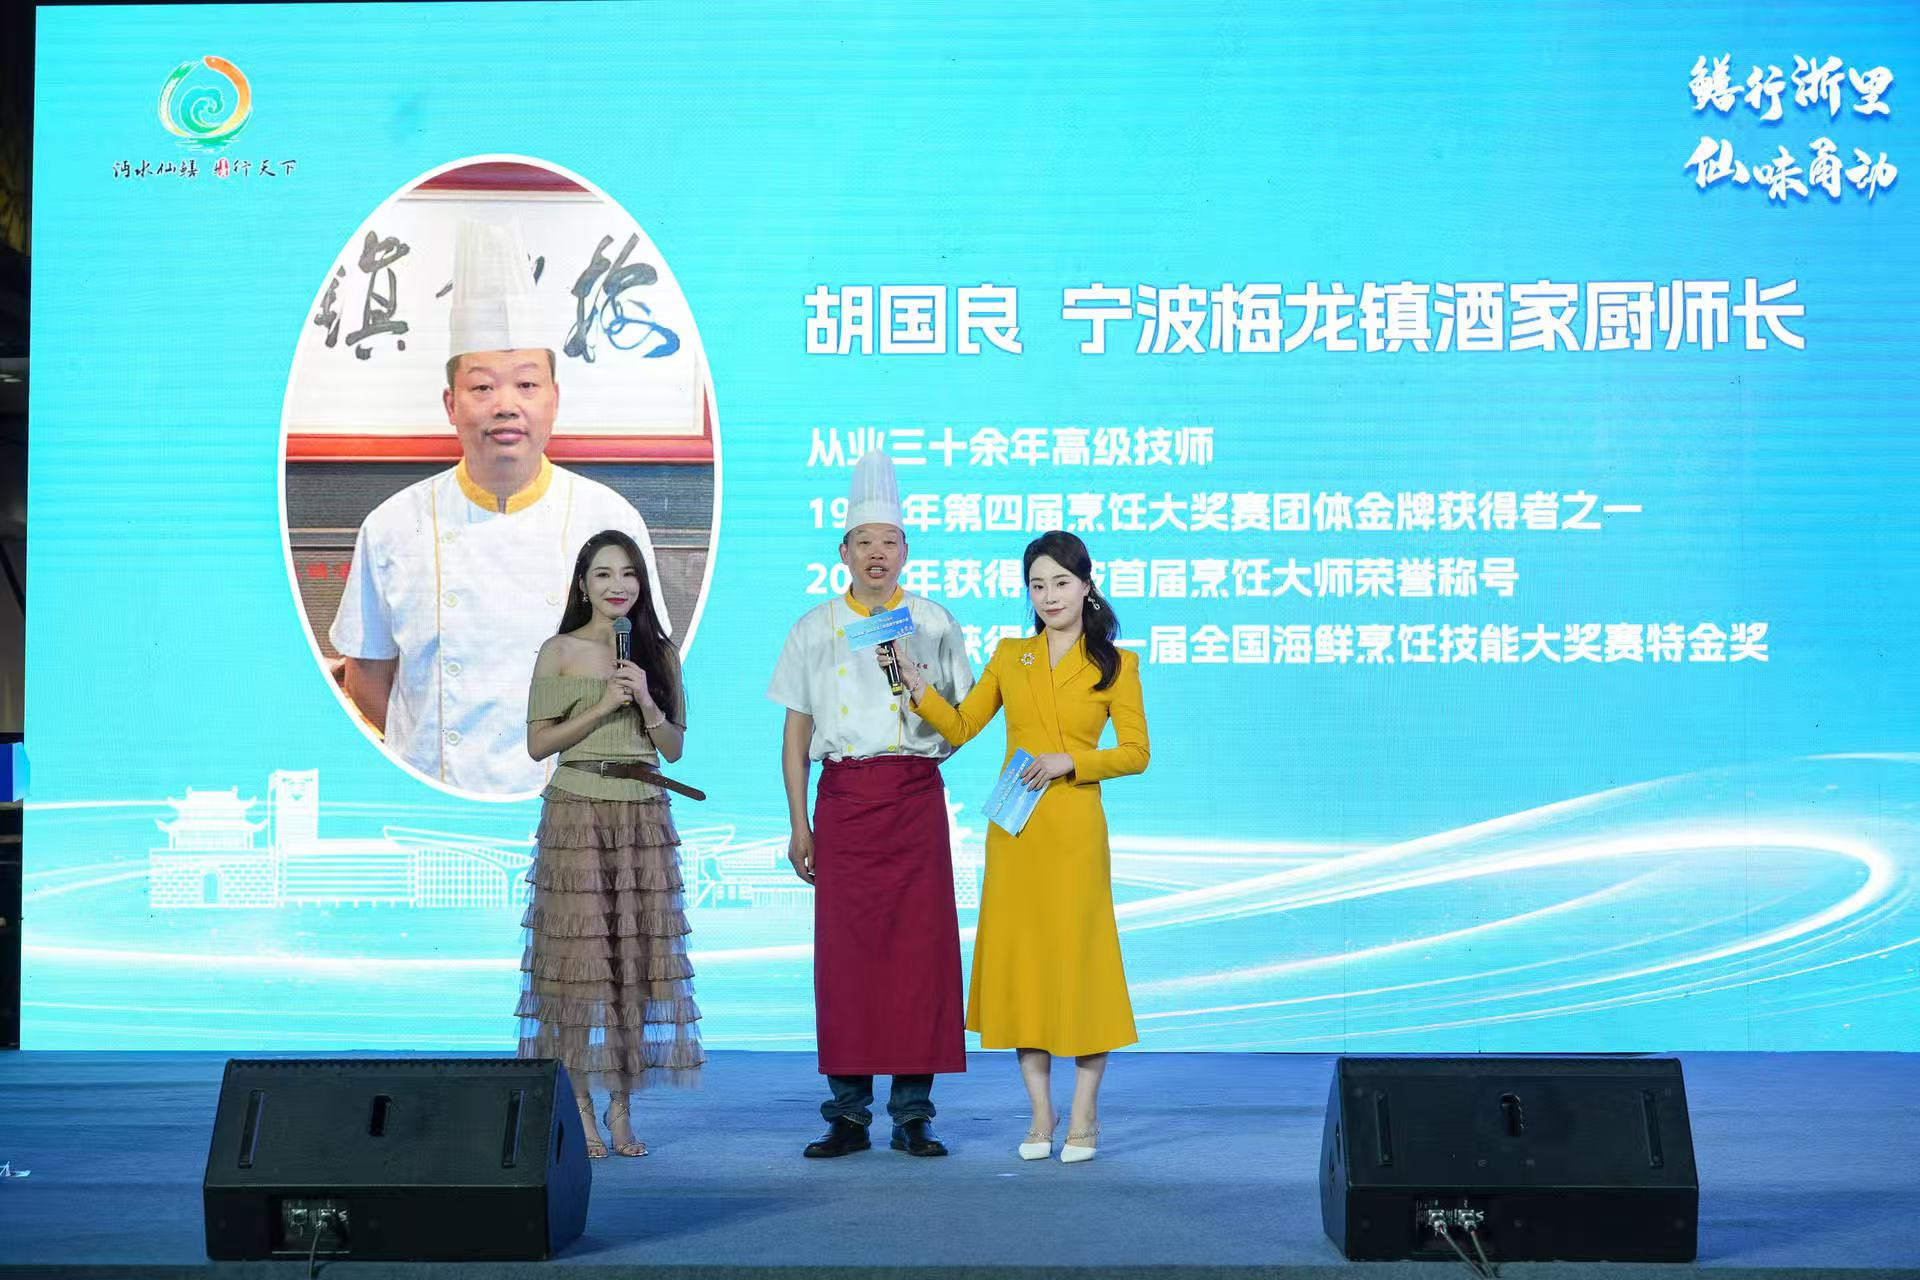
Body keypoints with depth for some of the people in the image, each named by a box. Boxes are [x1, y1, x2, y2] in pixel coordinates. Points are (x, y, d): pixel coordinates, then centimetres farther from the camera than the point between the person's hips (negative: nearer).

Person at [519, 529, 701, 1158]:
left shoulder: (660, 655, 10)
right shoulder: (560, 652, 2)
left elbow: (674, 748, 9)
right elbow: (538, 743, -2)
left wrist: (646, 702, -8)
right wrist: (601, 708, -11)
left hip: (644, 816, 3)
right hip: (577, 811, -3)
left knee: (637, 951, 2)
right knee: (579, 952, -5)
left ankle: (622, 1109, 7)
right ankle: (580, 1109, 0)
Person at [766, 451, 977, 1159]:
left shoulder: (934, 624, 8)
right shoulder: (815, 629, 10)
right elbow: (796, 730, 11)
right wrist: (798, 822, 5)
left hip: (916, 796, -1)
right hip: (843, 799, 1)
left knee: (920, 946, -4)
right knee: (844, 948, -1)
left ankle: (913, 1112, 3)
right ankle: (848, 1113, 6)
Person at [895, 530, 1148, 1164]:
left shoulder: (1114, 664, 2)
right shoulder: (1009, 657, 11)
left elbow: (1135, 752, 0)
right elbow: (959, 727, 10)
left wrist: (1071, 762, -13)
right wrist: (915, 682, -3)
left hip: (1074, 829, -3)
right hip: (1014, 828, 3)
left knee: (1080, 957, -2)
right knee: (1019, 956, 3)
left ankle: (1084, 1116, 8)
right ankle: (1041, 1113, 13)